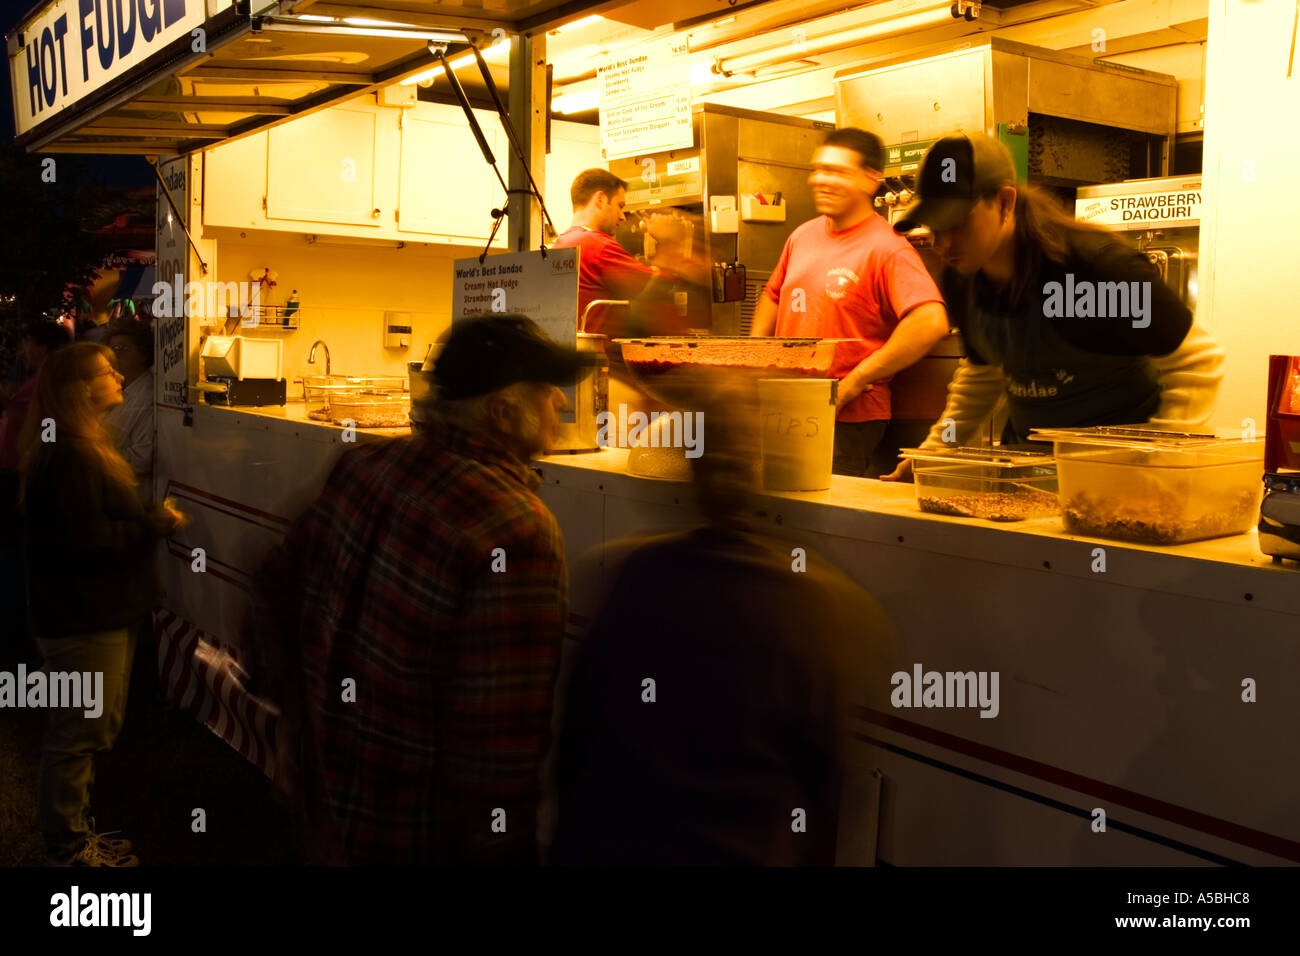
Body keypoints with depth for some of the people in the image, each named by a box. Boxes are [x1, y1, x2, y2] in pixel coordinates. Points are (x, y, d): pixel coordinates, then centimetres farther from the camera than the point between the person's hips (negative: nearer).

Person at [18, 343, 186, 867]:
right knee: (79, 735, 1)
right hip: (82, 621, -11)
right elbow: (86, 540, -26)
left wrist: (149, 520, 7)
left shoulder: (83, 448, 15)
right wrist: (153, 526, -16)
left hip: (97, 613, 11)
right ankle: (66, 848, 15)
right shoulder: (70, 458, -21)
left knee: (90, 732, 19)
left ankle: (76, 832, 31)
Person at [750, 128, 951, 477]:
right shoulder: (802, 236, 11)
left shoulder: (887, 249, -13)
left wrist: (854, 383, -21)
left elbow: (931, 322, -26)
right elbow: (773, 296, 27)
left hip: (847, 419, -7)